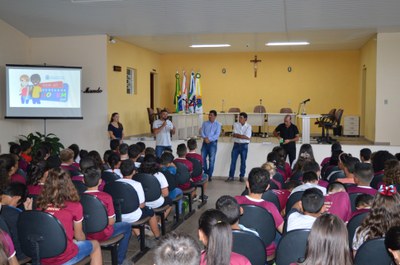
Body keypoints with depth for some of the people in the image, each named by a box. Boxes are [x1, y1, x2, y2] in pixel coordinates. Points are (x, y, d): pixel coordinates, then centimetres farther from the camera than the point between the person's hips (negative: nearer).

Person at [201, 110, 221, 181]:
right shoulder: (205, 123, 9)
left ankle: (210, 175, 9)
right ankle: (205, 172, 15)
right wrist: (205, 138, -17)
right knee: (202, 157, -1)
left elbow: (217, 135, -10)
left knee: (211, 159, 0)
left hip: (213, 143, -3)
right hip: (205, 142, 3)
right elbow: (202, 132, 2)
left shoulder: (218, 124, 0)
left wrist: (209, 139, -19)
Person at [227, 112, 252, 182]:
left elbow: (248, 137, -14)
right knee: (233, 161, 1)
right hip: (236, 144, 2)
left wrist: (237, 135, -11)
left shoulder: (248, 126, -3)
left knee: (243, 161, 5)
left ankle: (242, 176, 15)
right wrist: (243, 136, -13)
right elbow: (234, 135, -8)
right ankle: (231, 176, 8)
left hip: (244, 145, -1)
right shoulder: (236, 124, 2)